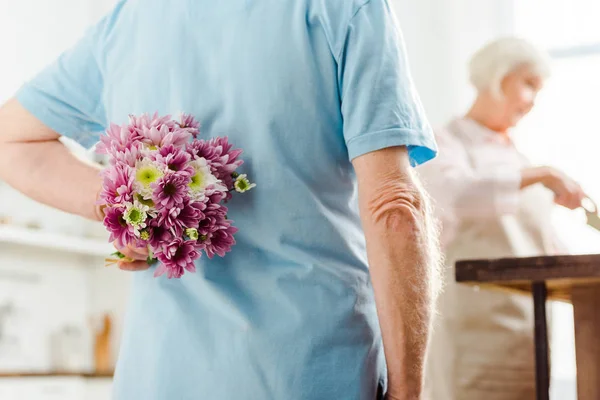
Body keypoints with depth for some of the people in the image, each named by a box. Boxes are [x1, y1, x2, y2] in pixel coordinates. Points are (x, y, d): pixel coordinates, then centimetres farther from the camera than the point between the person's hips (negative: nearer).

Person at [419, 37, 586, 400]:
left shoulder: (518, 159, 21)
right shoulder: (447, 144, -1)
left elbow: (548, 247, 22)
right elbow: (455, 193, -25)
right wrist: (543, 175, -25)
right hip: (479, 328, -7)